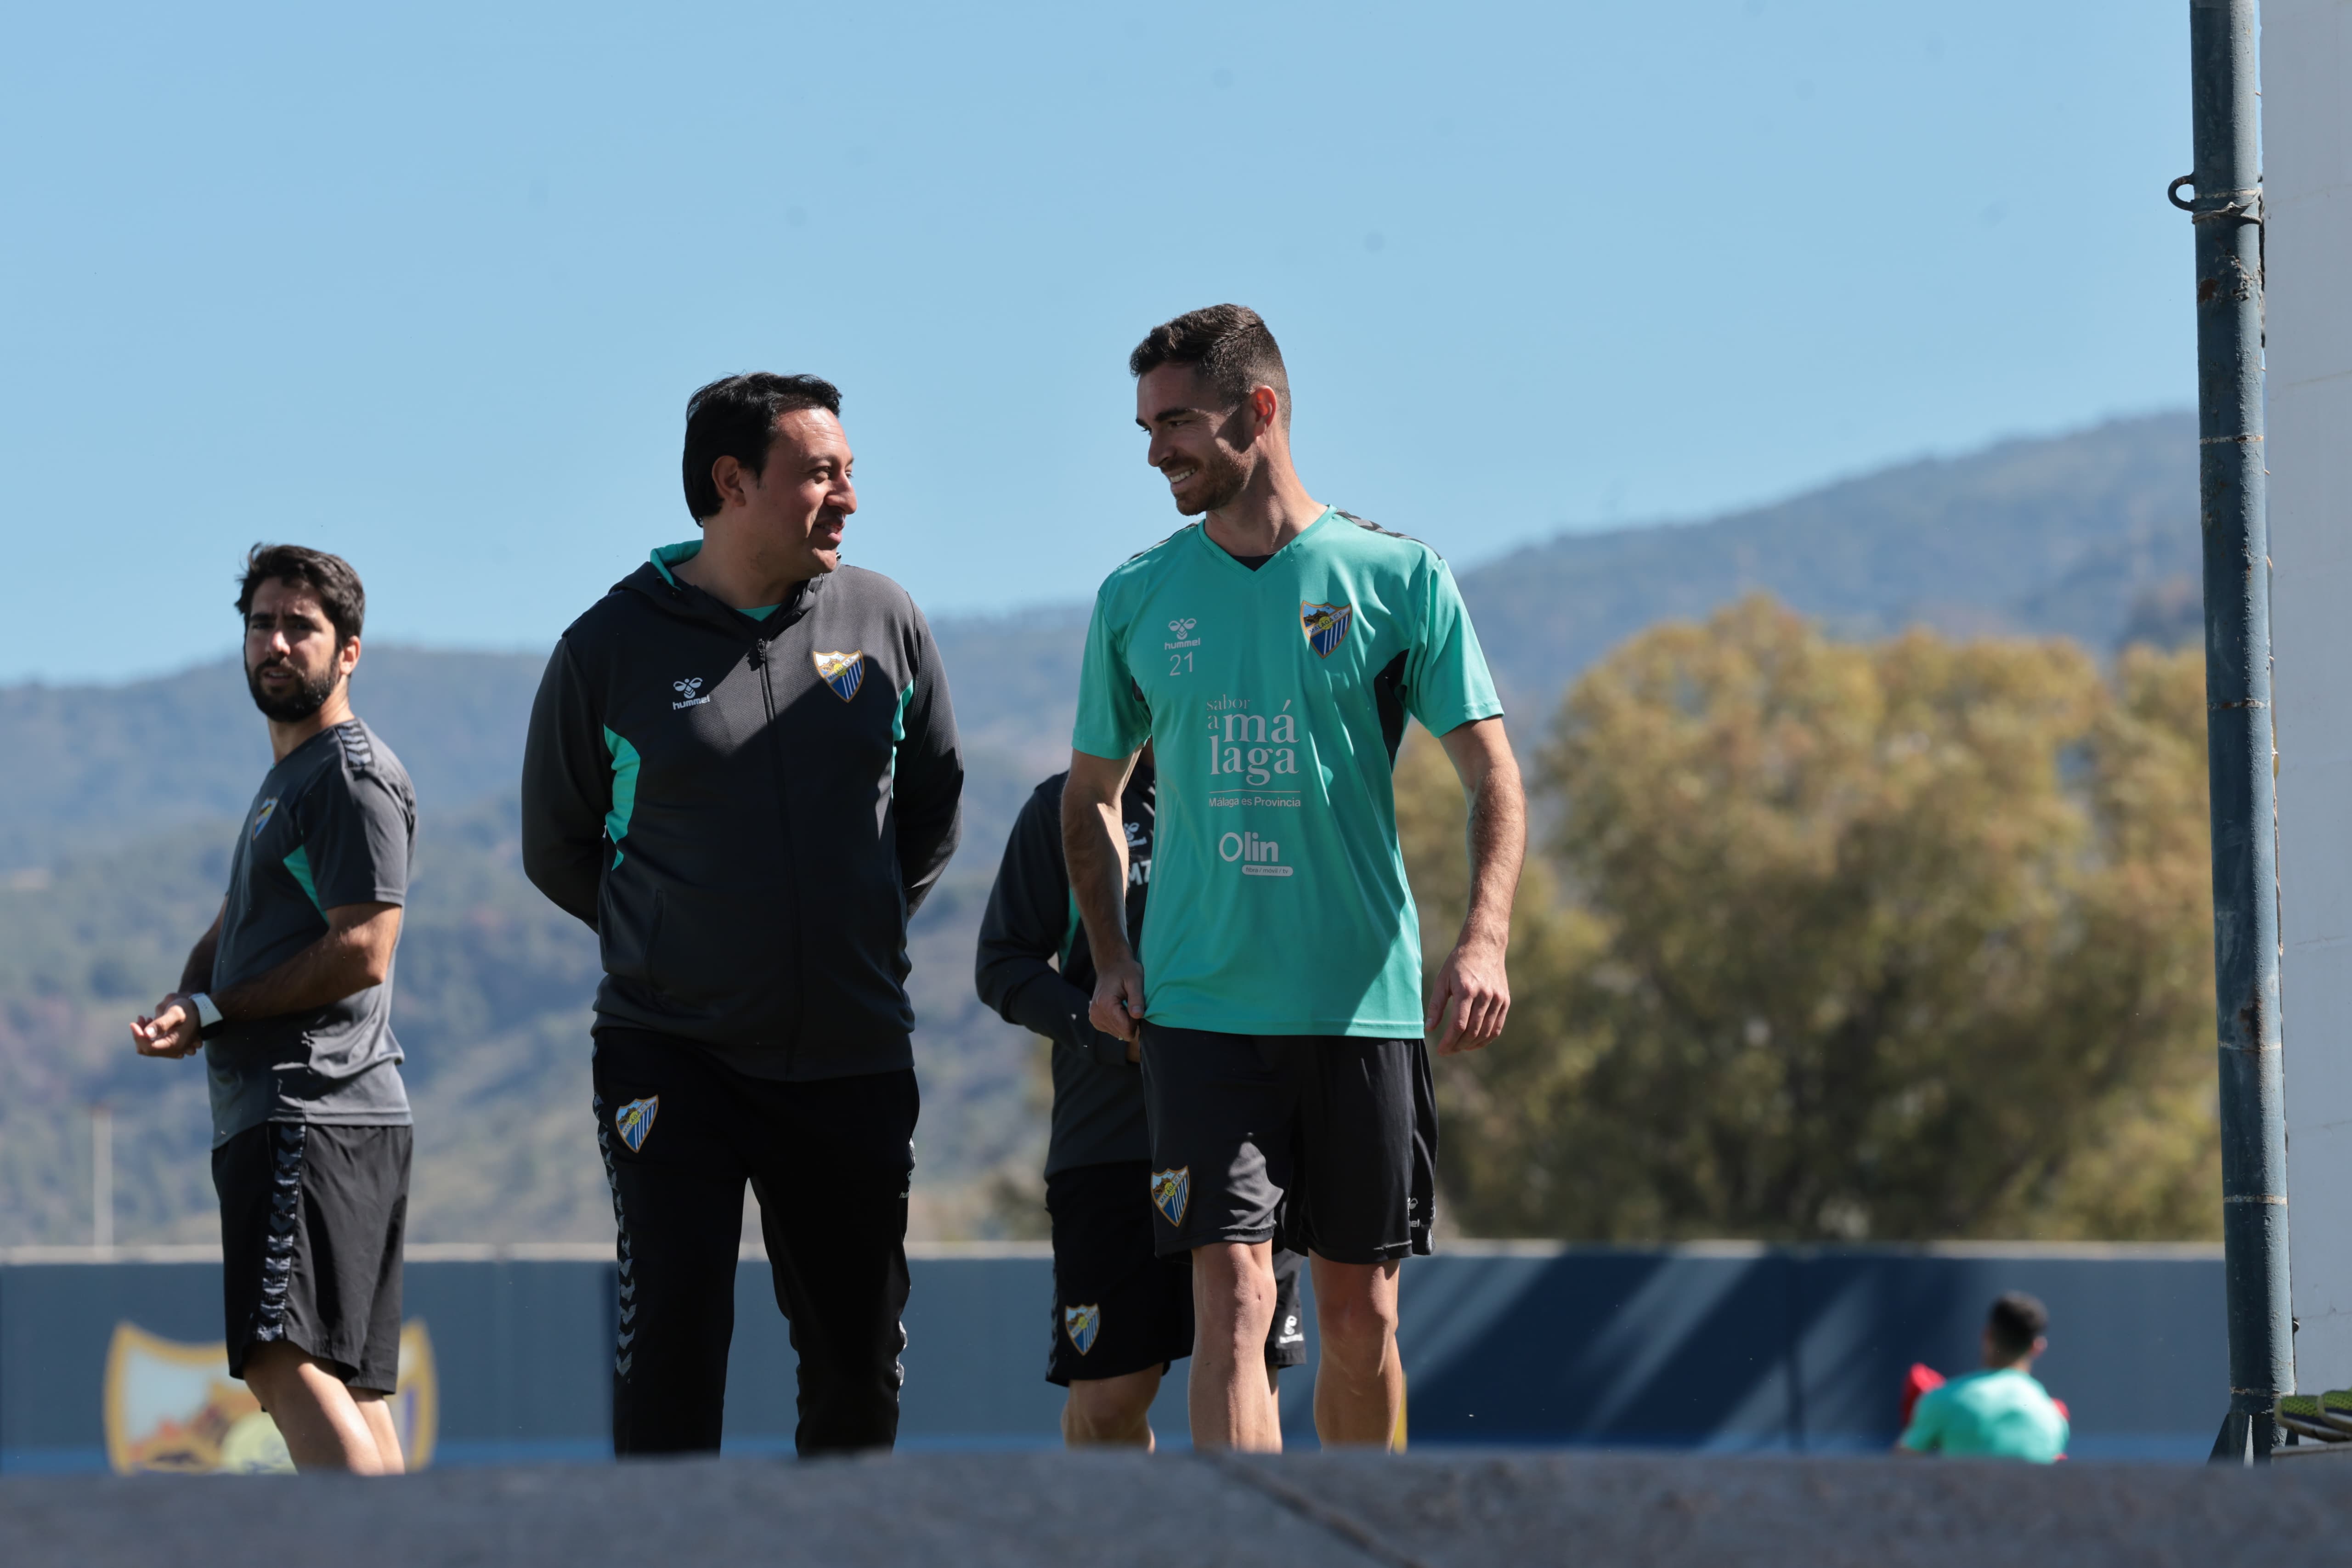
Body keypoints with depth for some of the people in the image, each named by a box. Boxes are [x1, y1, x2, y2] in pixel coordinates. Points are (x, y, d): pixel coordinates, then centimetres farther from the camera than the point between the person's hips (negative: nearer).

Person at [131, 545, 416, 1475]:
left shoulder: (354, 772, -5)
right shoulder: (284, 778, 26)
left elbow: (361, 952, -14)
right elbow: (238, 927, 29)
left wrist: (214, 1012, -8)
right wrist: (191, 994, 5)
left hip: (315, 1111, -10)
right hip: (274, 1117, 10)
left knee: (285, 1358, -23)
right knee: (345, 1383, 6)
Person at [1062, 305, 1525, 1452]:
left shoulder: (1397, 579, 0)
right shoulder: (1136, 600, 6)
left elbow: (1492, 776, -1)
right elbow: (1091, 793, 19)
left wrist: (1481, 942, -16)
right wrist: (1110, 958, 6)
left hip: (1368, 1007, 0)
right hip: (1202, 1008, 0)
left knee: (1361, 1316, 7)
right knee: (1233, 1302, -13)